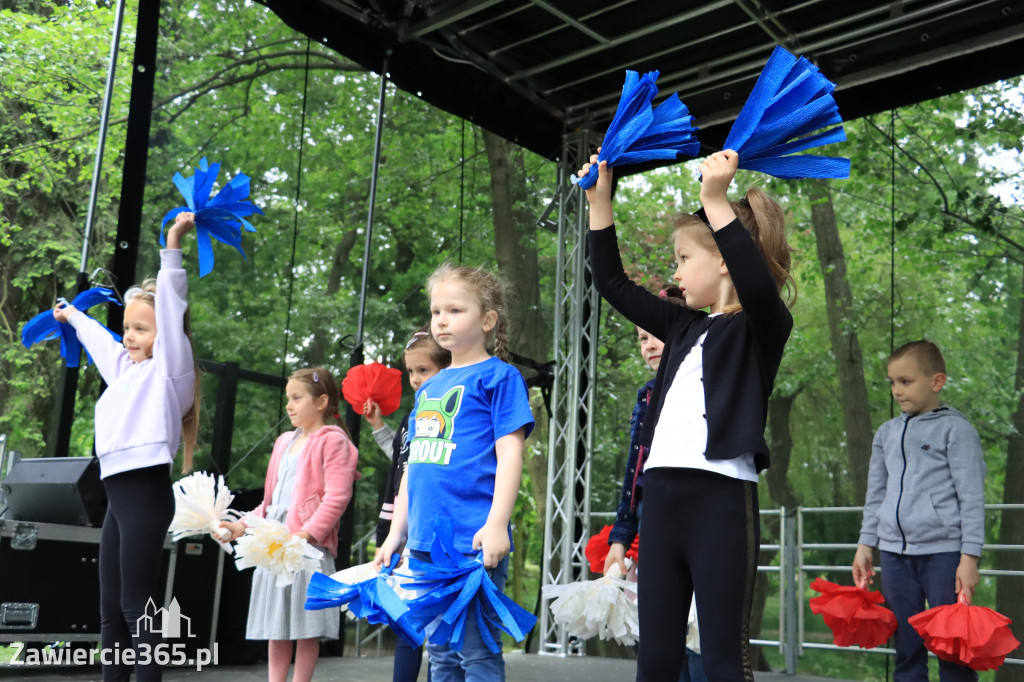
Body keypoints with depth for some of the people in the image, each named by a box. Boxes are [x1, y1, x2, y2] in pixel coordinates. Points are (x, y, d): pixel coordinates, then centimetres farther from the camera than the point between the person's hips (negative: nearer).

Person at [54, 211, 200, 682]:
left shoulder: (169, 367, -1)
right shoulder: (126, 367, 21)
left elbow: (171, 307, -13)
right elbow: (97, 338, 40)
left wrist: (172, 246, -18)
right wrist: (72, 315, 57)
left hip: (145, 490, -9)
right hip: (119, 492, 9)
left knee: (137, 603, -9)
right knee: (111, 607, 9)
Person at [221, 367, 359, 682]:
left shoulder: (333, 441, -6)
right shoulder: (285, 442, 20)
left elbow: (336, 497, -16)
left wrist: (306, 533, -24)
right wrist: (243, 525, 14)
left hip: (310, 546, -8)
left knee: (306, 625, -2)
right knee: (275, 623, 11)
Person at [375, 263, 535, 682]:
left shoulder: (497, 376, -2)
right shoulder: (427, 389, 18)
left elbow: (509, 453, -10)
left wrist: (497, 524, -19)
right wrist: (396, 533, 19)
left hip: (472, 542, -7)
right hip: (425, 542, 7)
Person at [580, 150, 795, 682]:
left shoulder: (761, 327, -2)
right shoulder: (685, 328, 18)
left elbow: (757, 285, -26)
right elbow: (614, 285, 24)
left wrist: (716, 201, -29)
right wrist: (599, 202, 21)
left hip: (721, 498, -7)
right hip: (662, 496, 7)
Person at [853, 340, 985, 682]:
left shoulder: (955, 429, -3)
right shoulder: (887, 433, 13)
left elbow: (972, 497, -6)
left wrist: (969, 557, -11)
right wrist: (865, 544, 13)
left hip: (943, 552, -5)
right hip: (895, 552, 5)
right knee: (906, 647, 10)